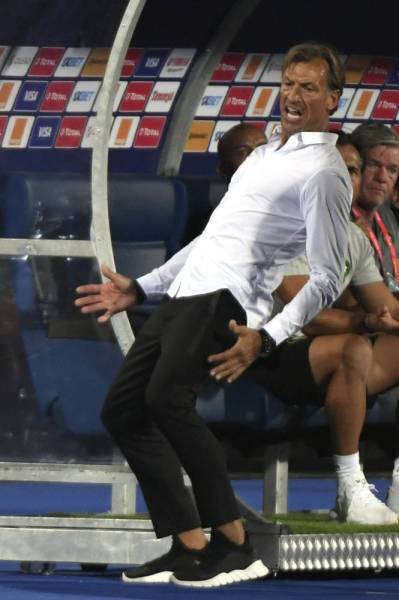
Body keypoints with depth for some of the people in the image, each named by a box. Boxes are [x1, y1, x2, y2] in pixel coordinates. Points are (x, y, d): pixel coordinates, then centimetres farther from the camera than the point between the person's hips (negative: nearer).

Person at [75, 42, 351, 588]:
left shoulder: (323, 173, -5)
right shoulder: (263, 155, 25)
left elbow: (326, 281, -11)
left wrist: (267, 337, -24)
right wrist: (138, 289, 27)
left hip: (226, 300, -9)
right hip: (185, 294, 10)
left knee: (166, 399, -28)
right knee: (122, 410, 3)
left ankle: (234, 545, -21)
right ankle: (188, 545, 2)